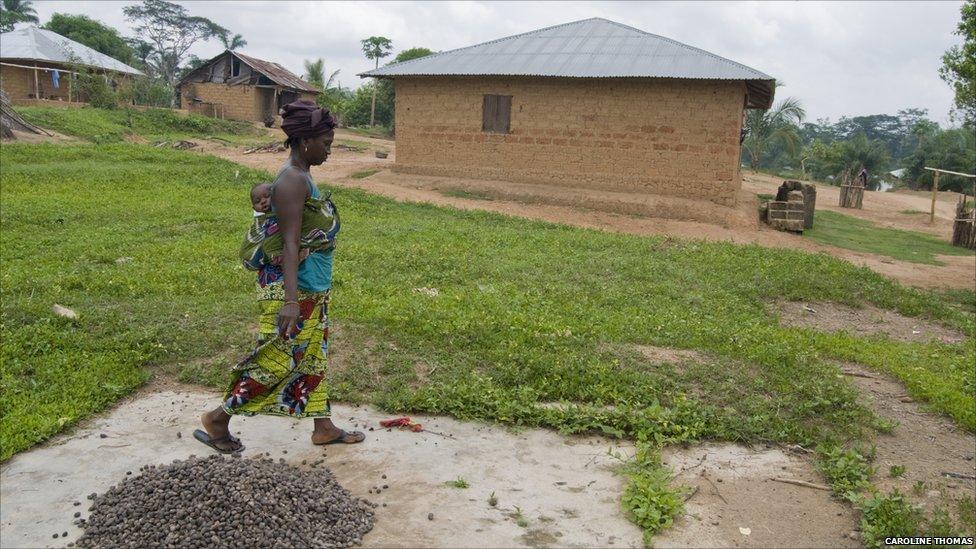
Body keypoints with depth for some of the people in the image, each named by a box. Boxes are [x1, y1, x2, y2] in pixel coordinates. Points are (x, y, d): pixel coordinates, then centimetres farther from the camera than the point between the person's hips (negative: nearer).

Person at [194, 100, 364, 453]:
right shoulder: (293, 182, -20)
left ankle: (323, 427, 27)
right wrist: (290, 300, -30)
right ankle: (218, 419, 14)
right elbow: (290, 243, -26)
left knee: (313, 356, 15)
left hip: (312, 287, 10)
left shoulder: (300, 176, 10)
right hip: (293, 288, -10)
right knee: (278, 359, -1)